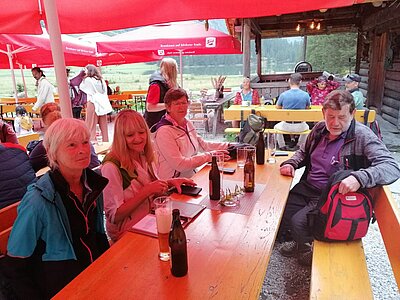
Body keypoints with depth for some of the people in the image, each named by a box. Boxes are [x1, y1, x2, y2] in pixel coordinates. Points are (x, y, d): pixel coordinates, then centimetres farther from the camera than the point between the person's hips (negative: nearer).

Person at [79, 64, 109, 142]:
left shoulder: (87, 79, -4)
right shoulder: (101, 80, 10)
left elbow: (81, 87, 12)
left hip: (92, 103, -5)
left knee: (91, 124, 1)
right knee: (103, 124, 10)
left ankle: (92, 141, -1)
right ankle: (106, 141, 15)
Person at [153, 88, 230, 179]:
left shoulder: (188, 123, 8)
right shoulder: (164, 131, -18)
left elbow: (203, 144, 19)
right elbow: (180, 164, -22)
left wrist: (227, 146, 10)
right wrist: (209, 156, -20)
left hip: (192, 177, 8)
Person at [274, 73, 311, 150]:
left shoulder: (283, 95, -12)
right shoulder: (306, 95, -9)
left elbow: (278, 108, 4)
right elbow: (308, 108, 8)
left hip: (286, 126, -1)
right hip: (300, 127, 1)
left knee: (276, 127, 35)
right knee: (306, 127, 40)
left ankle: (282, 147, 38)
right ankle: (300, 146, 45)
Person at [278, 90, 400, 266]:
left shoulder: (362, 137, -16)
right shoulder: (319, 129, 3)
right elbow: (304, 152, 21)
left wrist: (359, 178, -44)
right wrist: (291, 164, 0)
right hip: (306, 187, 6)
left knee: (298, 222, -21)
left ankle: (306, 250, 16)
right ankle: (299, 242, 29)